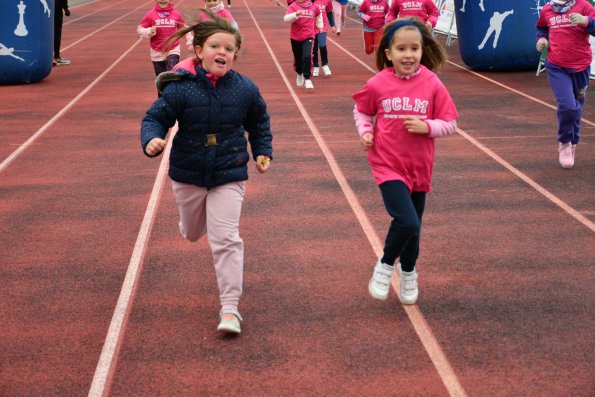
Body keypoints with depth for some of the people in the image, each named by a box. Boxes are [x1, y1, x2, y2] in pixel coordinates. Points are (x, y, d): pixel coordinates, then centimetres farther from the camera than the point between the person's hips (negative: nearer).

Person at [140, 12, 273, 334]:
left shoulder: (245, 89, -9)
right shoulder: (181, 87, -17)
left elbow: (259, 122, 10)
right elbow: (155, 117, -13)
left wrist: (263, 151, 6)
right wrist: (151, 140, -32)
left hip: (229, 175, -1)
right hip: (188, 175, 1)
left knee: (226, 239, -9)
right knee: (193, 234, 23)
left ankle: (230, 308, -4)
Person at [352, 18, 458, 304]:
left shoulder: (432, 84, -9)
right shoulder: (377, 84, -10)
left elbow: (450, 124, -3)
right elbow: (361, 111, 9)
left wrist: (427, 126, -20)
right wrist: (365, 131, -9)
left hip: (419, 167, 2)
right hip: (388, 165, -2)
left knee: (412, 226, 16)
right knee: (407, 222, -19)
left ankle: (408, 273, 44)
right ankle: (385, 265, 10)